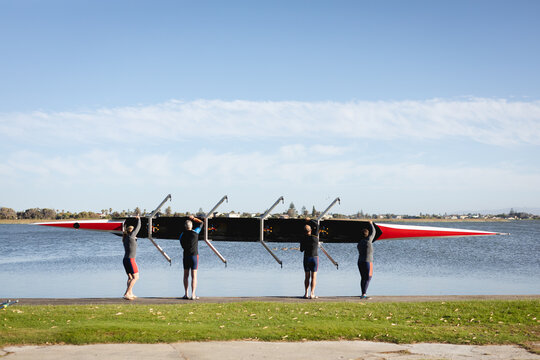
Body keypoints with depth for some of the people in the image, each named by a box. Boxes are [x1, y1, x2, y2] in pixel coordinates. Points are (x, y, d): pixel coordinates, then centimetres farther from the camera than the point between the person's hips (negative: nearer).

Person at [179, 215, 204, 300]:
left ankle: (186, 294, 12)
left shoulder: (182, 235, 2)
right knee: (194, 276, -3)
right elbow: (201, 223, 12)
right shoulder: (195, 232, -4)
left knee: (186, 275, 12)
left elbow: (183, 246, 10)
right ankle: (193, 295, -8)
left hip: (186, 256, 2)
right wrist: (193, 218, 20)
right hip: (194, 255, -2)